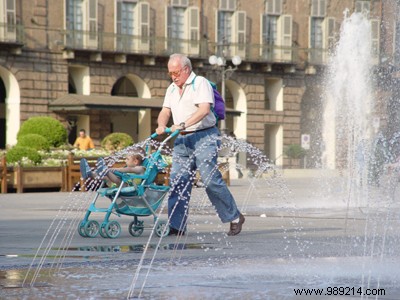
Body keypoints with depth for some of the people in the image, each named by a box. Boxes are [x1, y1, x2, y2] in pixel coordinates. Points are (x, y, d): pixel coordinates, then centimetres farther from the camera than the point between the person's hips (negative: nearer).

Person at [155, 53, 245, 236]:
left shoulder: (200, 83, -7)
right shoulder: (172, 89, 17)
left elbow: (204, 109, -20)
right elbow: (165, 111, 14)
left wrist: (183, 125, -28)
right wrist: (162, 125, -10)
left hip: (204, 137, -7)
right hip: (182, 140, 7)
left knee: (211, 180, -11)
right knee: (177, 181, -2)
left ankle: (235, 217, 3)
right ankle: (176, 227, 0)